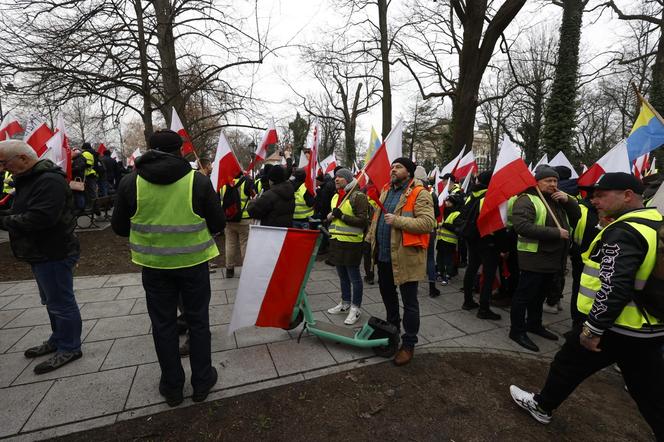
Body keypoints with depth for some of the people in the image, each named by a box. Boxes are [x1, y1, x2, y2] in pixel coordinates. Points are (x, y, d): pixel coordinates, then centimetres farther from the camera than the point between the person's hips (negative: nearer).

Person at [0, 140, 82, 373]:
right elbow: (20, 212, 18)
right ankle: (58, 339, 38)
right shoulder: (29, 179, 14)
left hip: (54, 254, -11)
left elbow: (38, 218, -29)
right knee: (52, 301, 22)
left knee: (60, 303, 1)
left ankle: (69, 348, 16)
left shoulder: (50, 181, -21)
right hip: (42, 253, 11)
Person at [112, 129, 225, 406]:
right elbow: (218, 224, -7)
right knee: (198, 321, 14)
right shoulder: (198, 180, -11)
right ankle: (202, 383, 28)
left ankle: (171, 387, 30)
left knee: (163, 324, 16)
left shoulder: (131, 181, -5)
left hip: (154, 264, 2)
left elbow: (119, 227, 3)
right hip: (193, 261, -1)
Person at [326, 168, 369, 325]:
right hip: (336, 241, 8)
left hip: (351, 243, -8)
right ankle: (345, 303, 35)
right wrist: (330, 216, 5)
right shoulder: (335, 197, 15)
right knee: (342, 276, 19)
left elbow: (362, 221, -17)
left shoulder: (358, 196, -11)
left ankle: (356, 308, 19)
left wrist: (342, 216, -21)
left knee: (354, 276, 4)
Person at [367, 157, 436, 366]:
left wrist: (397, 220, -26)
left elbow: (428, 222, -22)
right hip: (384, 255, 8)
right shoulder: (386, 191, 13)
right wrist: (372, 238, 15)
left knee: (409, 302, 5)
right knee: (387, 294, 24)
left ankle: (408, 344, 22)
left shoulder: (419, 194, -11)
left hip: (406, 256, -8)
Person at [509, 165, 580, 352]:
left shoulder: (557, 200, 16)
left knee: (540, 295, 21)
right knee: (524, 295, 0)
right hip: (534, 258, -9)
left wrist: (568, 200, -2)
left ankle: (534, 324, 36)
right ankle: (517, 330, 11)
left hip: (553, 258, 9)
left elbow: (577, 215, 16)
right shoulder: (527, 200, -14)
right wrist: (556, 233, -23)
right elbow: (522, 227, -26)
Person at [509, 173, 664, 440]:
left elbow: (613, 288, -28)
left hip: (614, 327, -8)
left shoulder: (624, 232, -23)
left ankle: (541, 406, 33)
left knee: (567, 365, 13)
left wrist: (593, 328, -21)